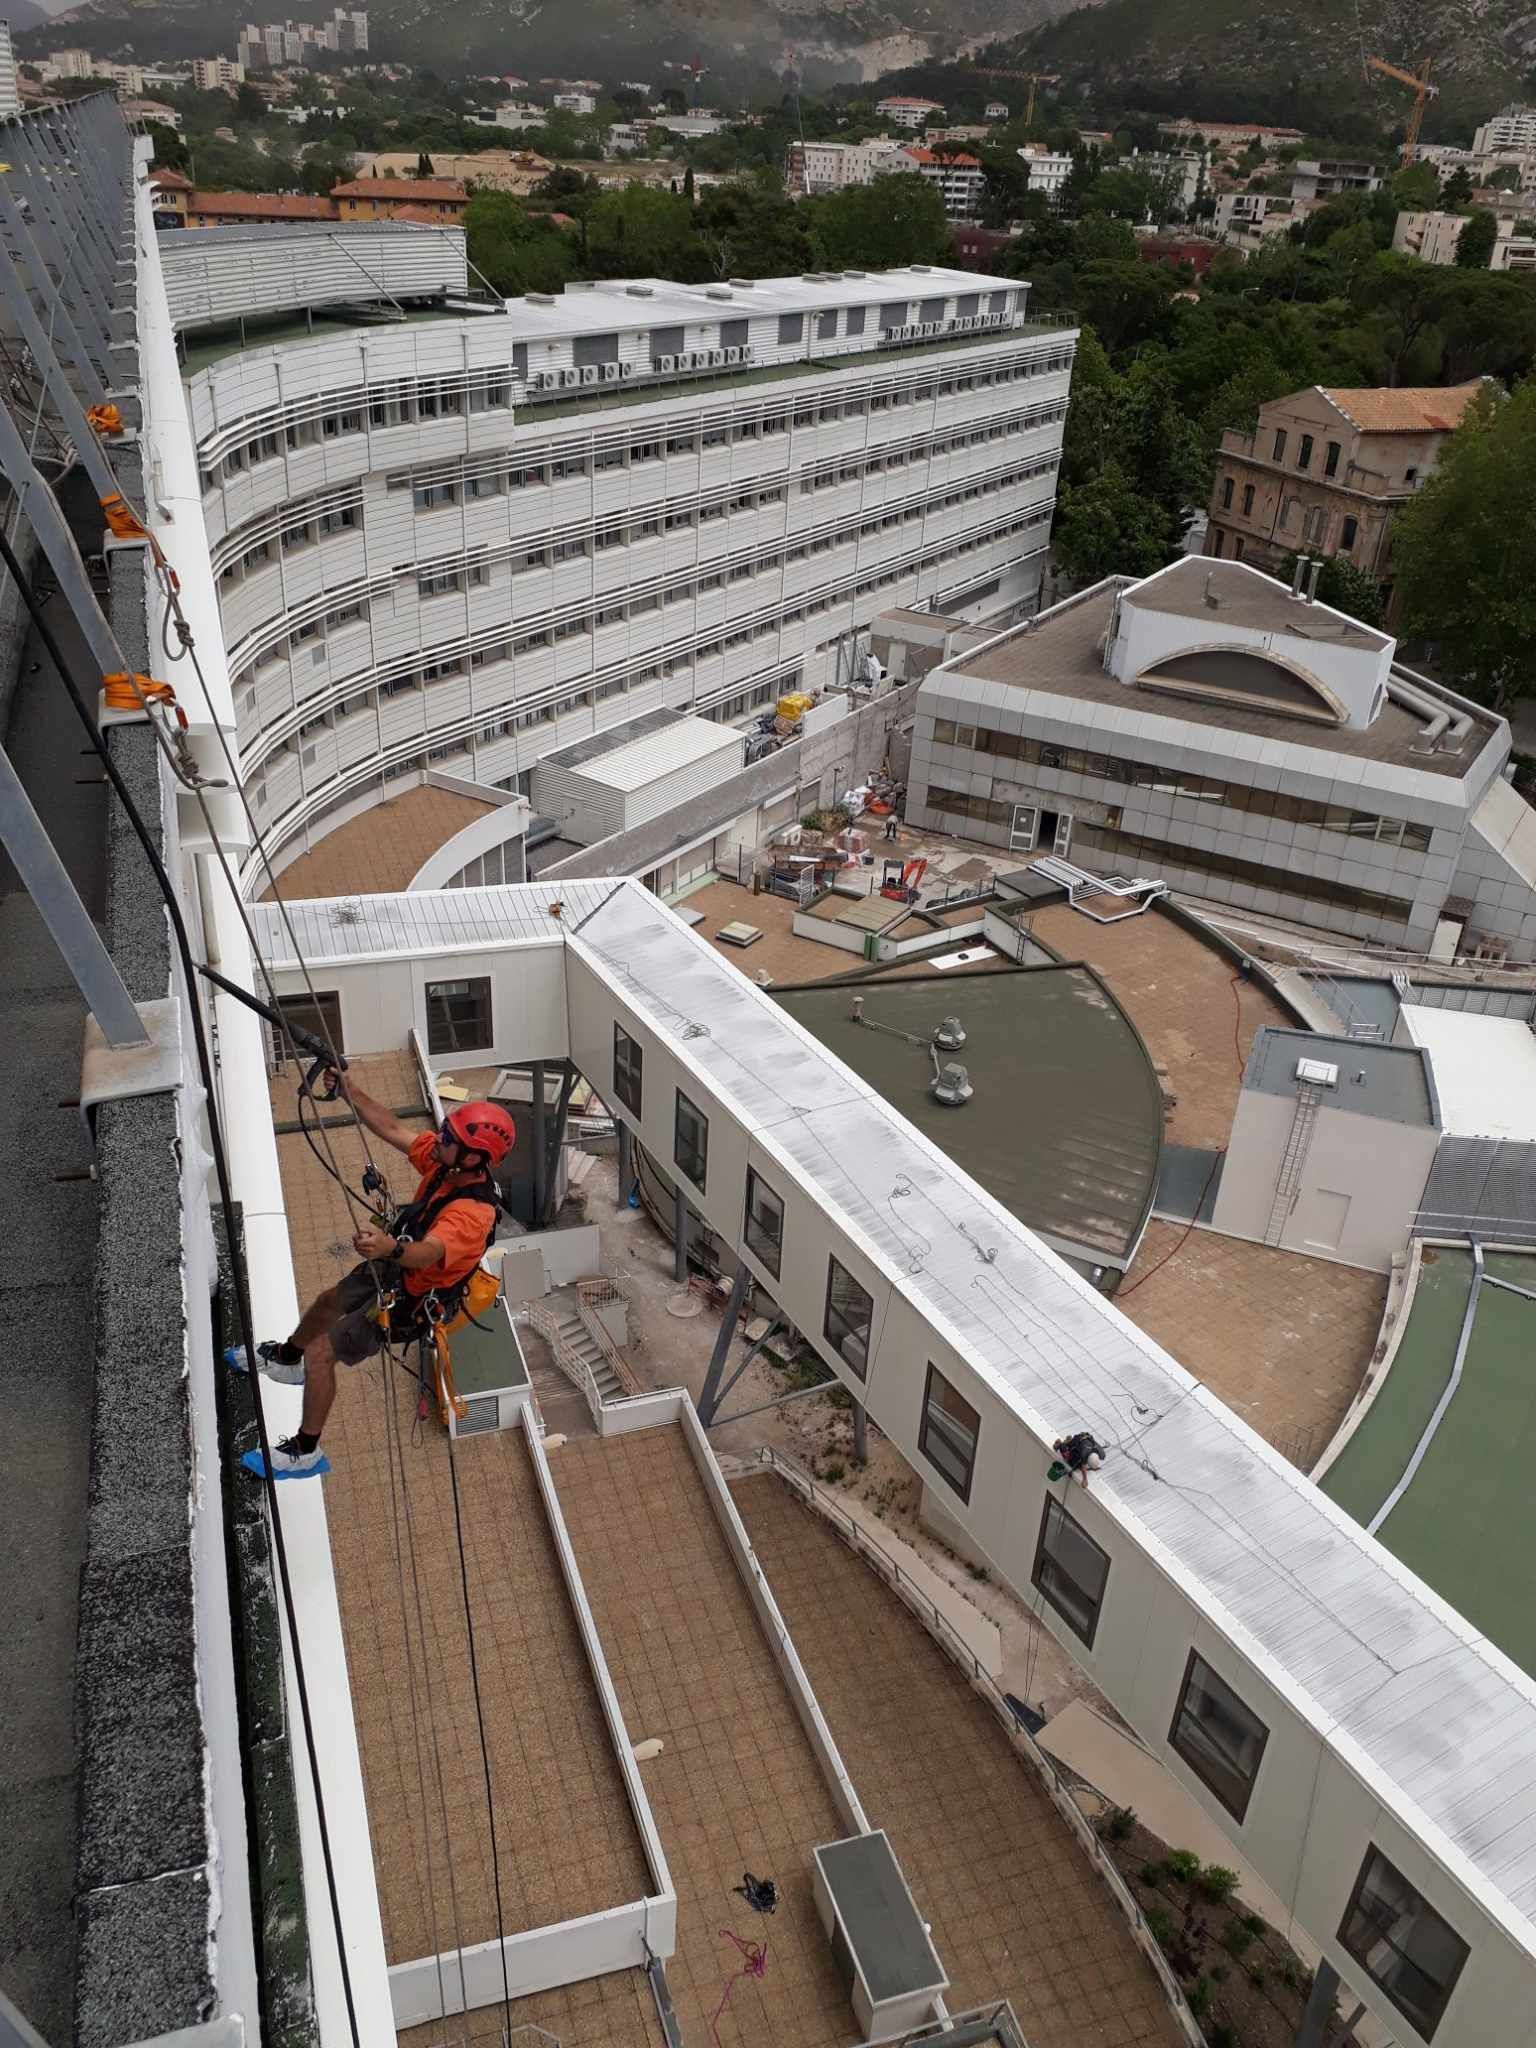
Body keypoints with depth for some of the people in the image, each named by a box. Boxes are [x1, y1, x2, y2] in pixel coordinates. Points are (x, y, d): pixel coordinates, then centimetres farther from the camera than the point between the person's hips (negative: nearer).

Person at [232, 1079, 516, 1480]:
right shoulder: (444, 1161, -17)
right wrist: (345, 1087, -18)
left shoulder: (472, 1213, -40)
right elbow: (391, 1128, -10)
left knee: (320, 1354, -5)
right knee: (329, 1302, 31)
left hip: (408, 1301, -9)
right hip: (393, 1266, 9)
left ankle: (306, 1453, 16)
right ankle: (286, 1359, 63)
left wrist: (390, 1247, -75)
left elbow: (426, 1254, -56)